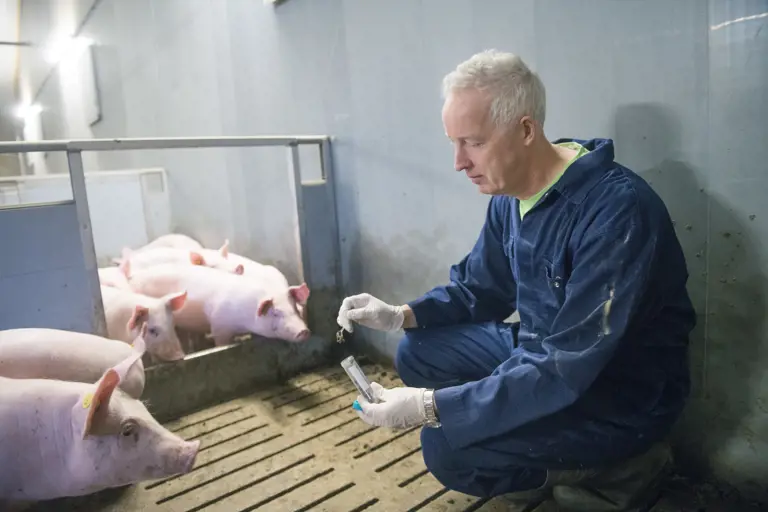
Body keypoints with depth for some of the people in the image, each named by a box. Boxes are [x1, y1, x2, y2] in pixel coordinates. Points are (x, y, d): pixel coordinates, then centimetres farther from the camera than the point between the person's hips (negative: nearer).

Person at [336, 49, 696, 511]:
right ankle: (545, 461, 6)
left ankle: (621, 466, 0)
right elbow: (478, 288, 10)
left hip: (623, 395, -8)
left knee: (446, 446, -20)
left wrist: (432, 406, -29)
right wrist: (403, 315, -8)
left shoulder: (617, 209, -30)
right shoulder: (509, 196, -3)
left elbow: (566, 369, -31)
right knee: (418, 354, 1)